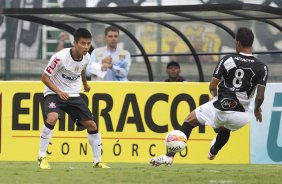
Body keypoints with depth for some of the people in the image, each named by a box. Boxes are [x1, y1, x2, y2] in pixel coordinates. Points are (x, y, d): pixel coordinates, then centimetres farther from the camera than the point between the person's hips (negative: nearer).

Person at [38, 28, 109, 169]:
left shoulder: (86, 57, -6)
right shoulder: (60, 57, -25)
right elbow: (45, 77, -18)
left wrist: (85, 84, 36)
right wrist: (59, 92, -29)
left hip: (74, 95, 6)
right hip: (54, 93, -6)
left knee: (91, 125, 0)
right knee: (52, 117, -33)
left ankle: (97, 162, 17)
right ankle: (42, 157, -21)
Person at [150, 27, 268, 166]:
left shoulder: (226, 60, -6)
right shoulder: (261, 67, -6)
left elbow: (212, 86, -2)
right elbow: (260, 96, -6)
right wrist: (257, 109, 15)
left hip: (219, 108, -2)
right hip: (240, 116, 2)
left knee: (189, 121, 20)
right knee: (225, 127, 39)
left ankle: (169, 156, 9)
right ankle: (213, 152, 64)